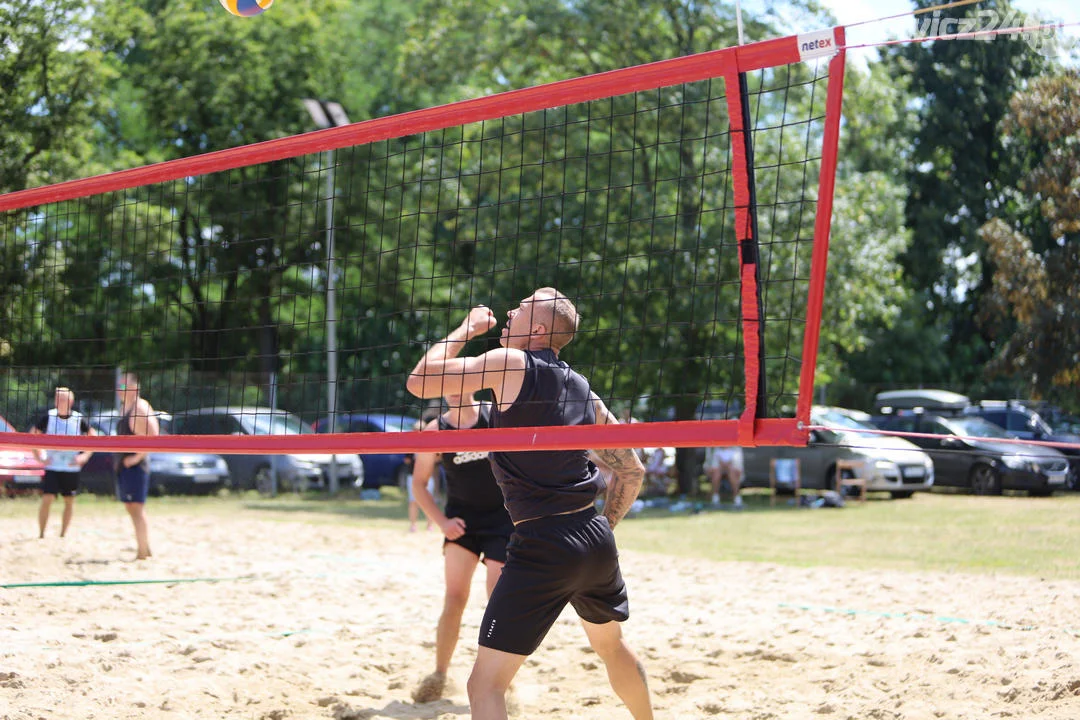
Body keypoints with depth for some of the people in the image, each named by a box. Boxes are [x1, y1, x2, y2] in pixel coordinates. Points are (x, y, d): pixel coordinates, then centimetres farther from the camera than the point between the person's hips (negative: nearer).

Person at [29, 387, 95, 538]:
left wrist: (85, 455, -3)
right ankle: (41, 535, -1)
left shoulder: (79, 419, -3)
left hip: (71, 468, 1)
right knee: (47, 499, -10)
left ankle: (63, 535, 17)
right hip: (51, 467, -1)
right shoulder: (48, 417, -4)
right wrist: (40, 456, -2)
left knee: (69, 501, 6)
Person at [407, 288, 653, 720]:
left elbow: (419, 382, -5)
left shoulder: (510, 363, -6)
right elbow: (631, 471, 19)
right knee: (611, 644, 34)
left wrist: (466, 329, 8)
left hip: (541, 546, -7)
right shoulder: (582, 389, 14)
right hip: (596, 540, 8)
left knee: (485, 683, -7)